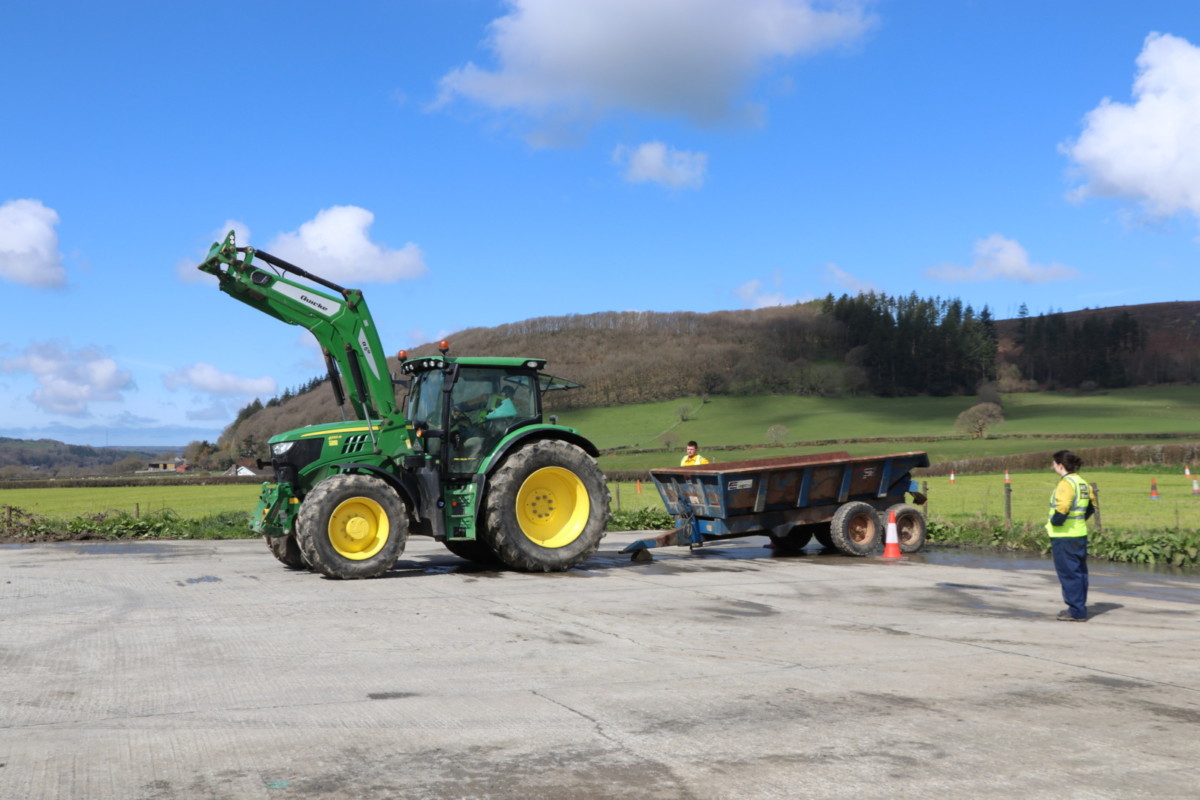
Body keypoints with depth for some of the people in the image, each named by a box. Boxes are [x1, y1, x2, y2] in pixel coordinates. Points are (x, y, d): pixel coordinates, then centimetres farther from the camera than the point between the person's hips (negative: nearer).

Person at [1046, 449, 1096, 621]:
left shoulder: (1066, 483, -17)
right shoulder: (1083, 483, 11)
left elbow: (1062, 508, -28)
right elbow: (1092, 505, 19)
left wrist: (1054, 522, -13)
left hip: (1064, 536, -9)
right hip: (1080, 533, 9)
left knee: (1069, 573, -3)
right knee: (1080, 572, 15)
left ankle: (1076, 611, -1)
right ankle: (1080, 608, 23)